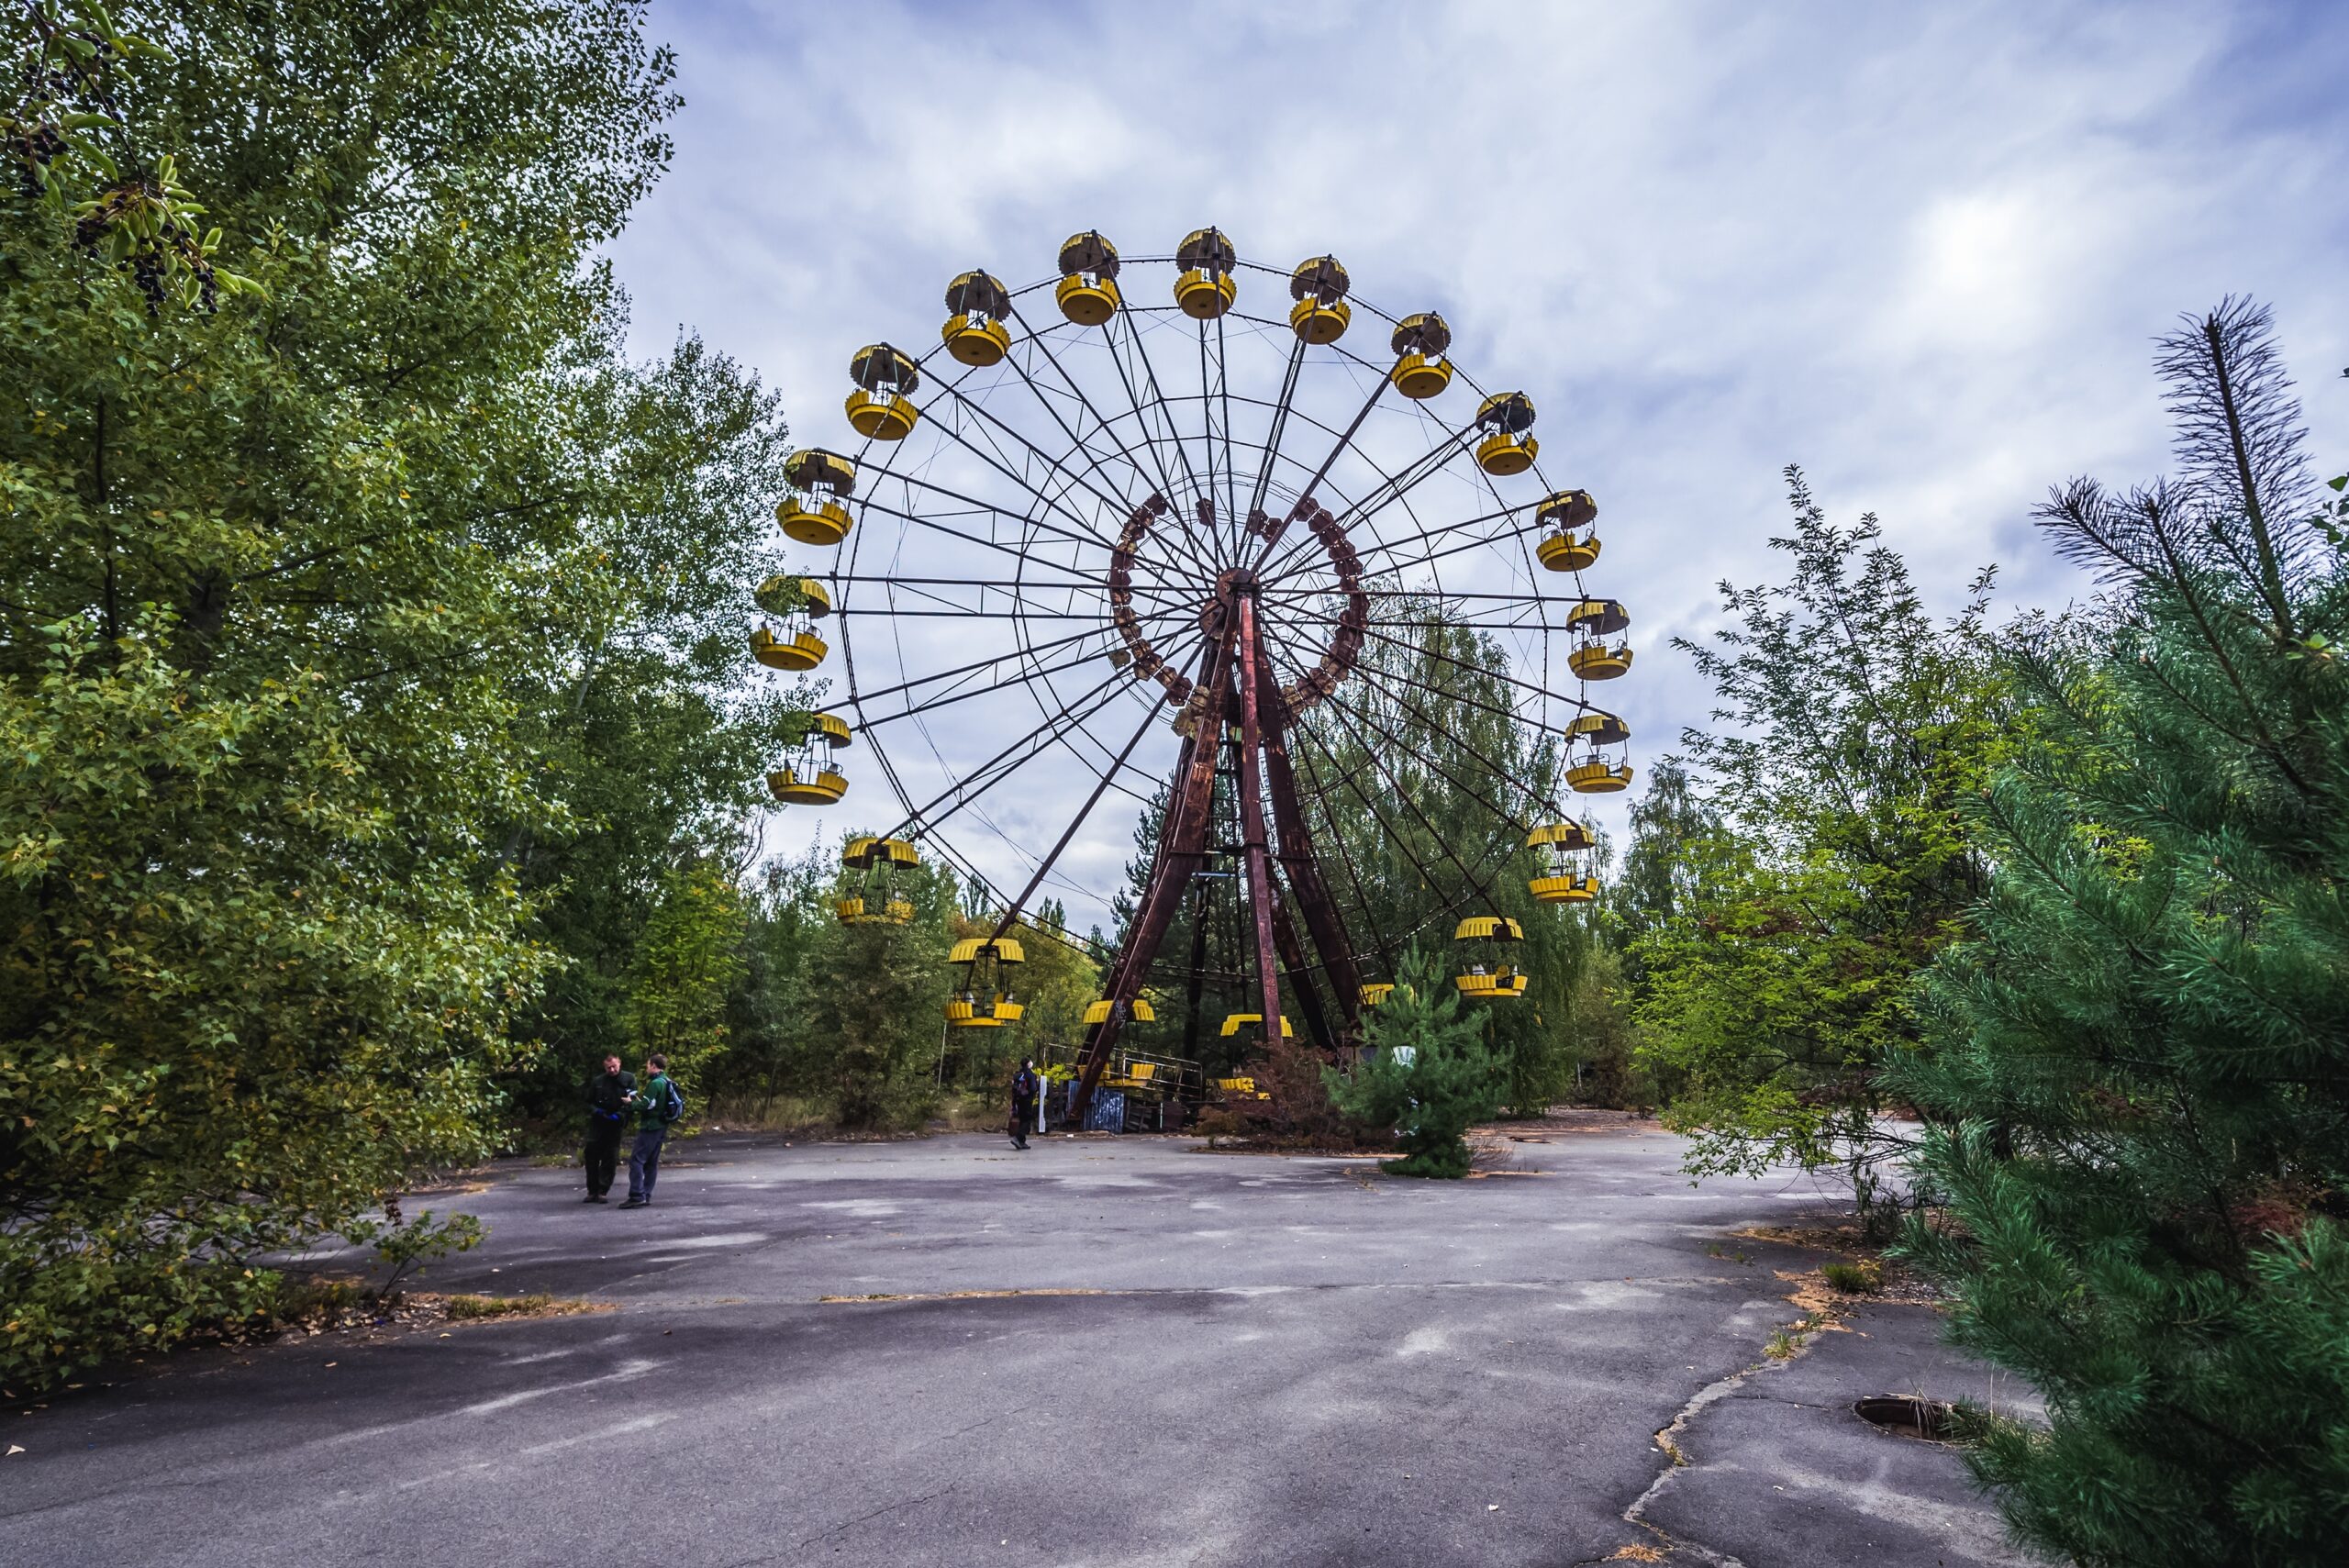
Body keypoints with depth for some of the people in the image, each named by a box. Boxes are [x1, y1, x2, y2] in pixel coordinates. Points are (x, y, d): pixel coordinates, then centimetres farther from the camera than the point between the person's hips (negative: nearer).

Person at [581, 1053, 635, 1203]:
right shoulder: (597, 1081, 4)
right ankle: (592, 1191, 15)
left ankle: (602, 1192, 9)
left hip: (615, 1125, -2)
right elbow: (589, 1102, 11)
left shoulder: (629, 1079, -2)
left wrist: (620, 1115, -17)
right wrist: (597, 1112, -9)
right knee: (591, 1157, 2)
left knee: (610, 1159, 1)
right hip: (597, 1124, 2)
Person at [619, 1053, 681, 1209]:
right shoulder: (667, 1083, 13)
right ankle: (646, 1196, 16)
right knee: (651, 1162, 13)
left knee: (636, 1160, -8)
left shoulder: (655, 1083, -16)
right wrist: (638, 1100, 13)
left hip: (650, 1127, -10)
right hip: (661, 1127, 10)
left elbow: (645, 1105, -19)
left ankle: (637, 1196, -13)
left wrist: (631, 1102, -2)